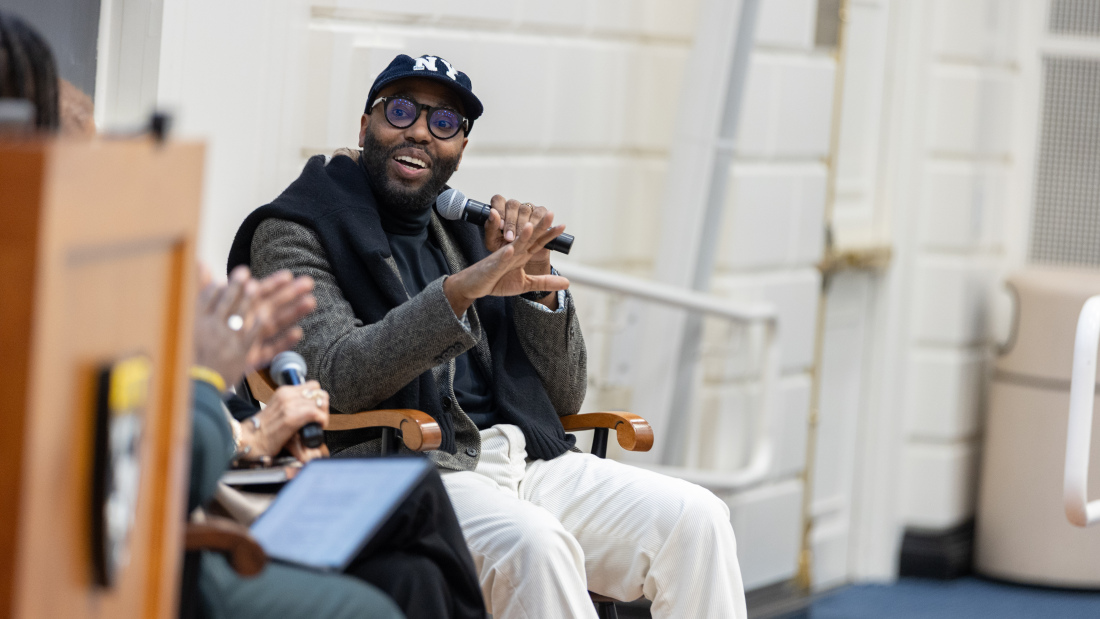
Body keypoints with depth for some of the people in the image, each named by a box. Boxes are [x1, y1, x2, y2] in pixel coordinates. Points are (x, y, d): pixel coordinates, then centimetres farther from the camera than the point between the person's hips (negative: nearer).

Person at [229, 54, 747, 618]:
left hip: (527, 461, 6)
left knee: (694, 518, -17)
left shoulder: (465, 232, 23)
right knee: (532, 543, -36)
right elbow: (337, 378, -13)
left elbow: (564, 397, 19)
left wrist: (536, 282, 2)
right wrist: (459, 291, -23)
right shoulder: (294, 232, 6)